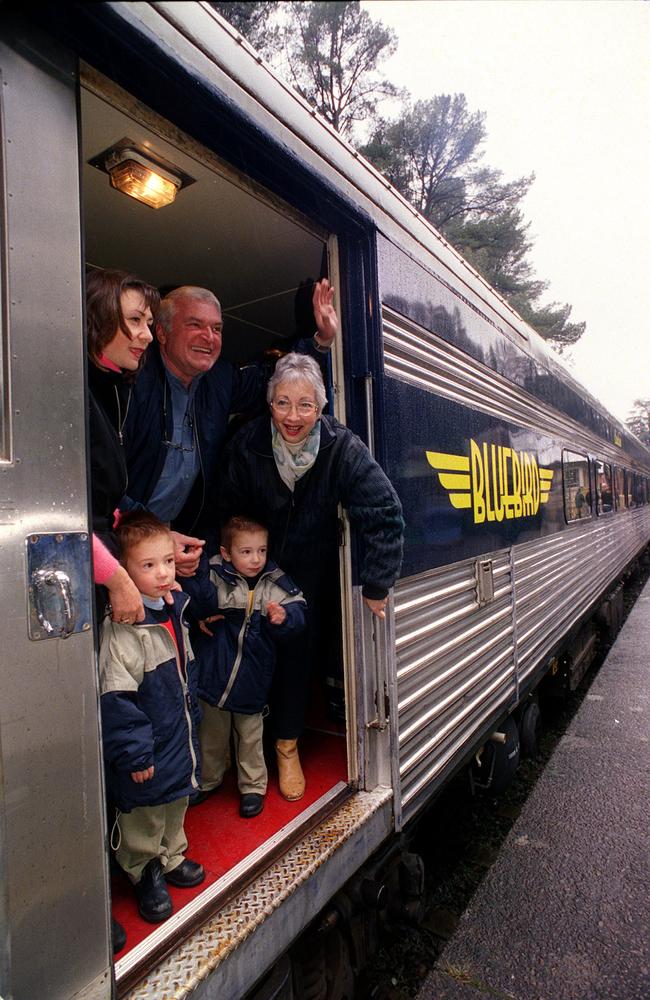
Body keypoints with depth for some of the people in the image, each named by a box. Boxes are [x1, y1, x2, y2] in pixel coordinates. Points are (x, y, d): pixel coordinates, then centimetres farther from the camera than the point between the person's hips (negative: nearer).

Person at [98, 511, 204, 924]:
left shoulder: (175, 609, -1)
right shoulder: (122, 628, -28)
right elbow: (116, 698, -25)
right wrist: (135, 753, -20)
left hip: (180, 738, 8)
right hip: (148, 751, -8)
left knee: (178, 801, 26)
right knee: (144, 815, 14)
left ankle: (171, 857, 49)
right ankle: (145, 873, 39)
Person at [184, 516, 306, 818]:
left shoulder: (275, 583, -9)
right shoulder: (213, 577, -15)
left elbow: (298, 614, -11)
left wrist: (284, 617, -30)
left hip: (252, 678, 0)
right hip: (213, 675, 0)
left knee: (250, 736, 19)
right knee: (212, 735, 21)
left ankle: (253, 786, 40)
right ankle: (208, 779, 46)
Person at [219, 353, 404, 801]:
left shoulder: (342, 448, -25)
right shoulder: (247, 445, -20)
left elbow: (385, 513, -26)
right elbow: (227, 516, -10)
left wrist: (376, 584, -24)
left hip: (314, 574, 0)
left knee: (300, 649, 7)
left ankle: (288, 745, 34)